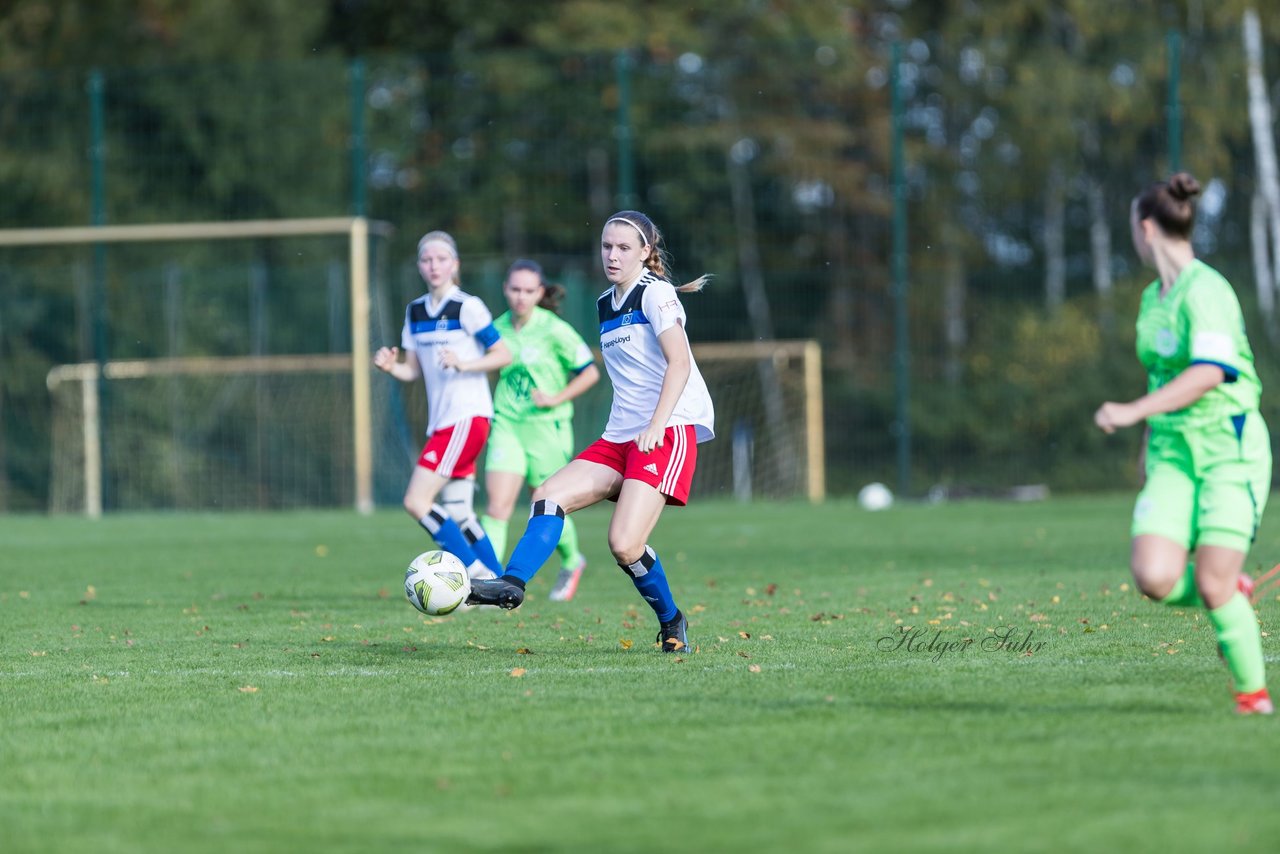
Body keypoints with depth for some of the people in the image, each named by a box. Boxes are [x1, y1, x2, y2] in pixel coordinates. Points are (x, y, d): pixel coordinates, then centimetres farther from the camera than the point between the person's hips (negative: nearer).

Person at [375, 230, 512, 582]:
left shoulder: (467, 307, -7)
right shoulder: (415, 311, 14)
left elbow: (503, 355, -7)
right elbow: (413, 370, 16)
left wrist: (464, 364, -21)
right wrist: (390, 366, -5)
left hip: (467, 417, -8)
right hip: (441, 421, 8)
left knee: (417, 501, -15)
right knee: (456, 514, 9)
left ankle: (478, 572, -10)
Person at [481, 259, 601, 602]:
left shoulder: (554, 330, -11)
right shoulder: (498, 329, 3)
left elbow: (590, 371, -4)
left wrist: (558, 398, -15)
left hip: (547, 428, -3)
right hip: (507, 427, 3)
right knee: (497, 506, -13)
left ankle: (571, 562, 38)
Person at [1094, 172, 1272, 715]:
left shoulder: (1205, 289, -13)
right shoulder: (1153, 297, 14)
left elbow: (1210, 371, -25)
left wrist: (1133, 412, -28)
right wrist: (1153, 439, 29)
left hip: (1230, 449, -7)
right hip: (1172, 456, 7)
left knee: (1213, 586, -12)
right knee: (1154, 577, -15)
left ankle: (1253, 691, 9)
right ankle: (1230, 595, 16)